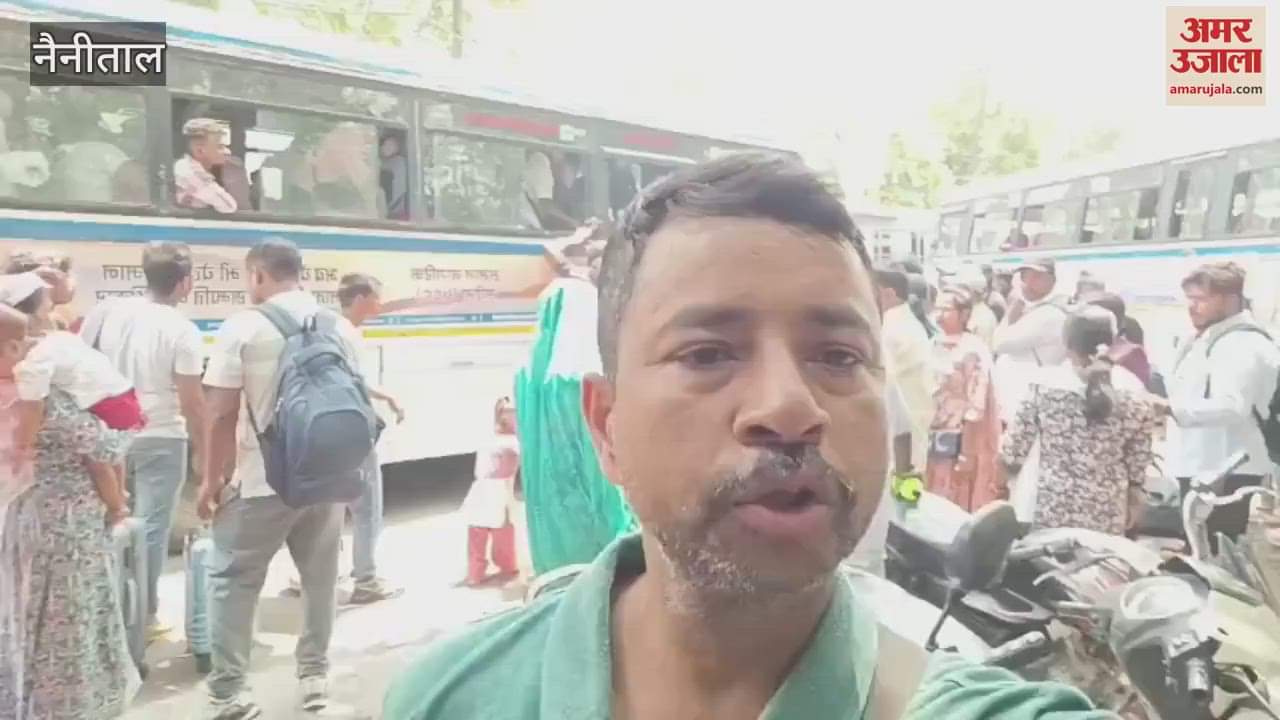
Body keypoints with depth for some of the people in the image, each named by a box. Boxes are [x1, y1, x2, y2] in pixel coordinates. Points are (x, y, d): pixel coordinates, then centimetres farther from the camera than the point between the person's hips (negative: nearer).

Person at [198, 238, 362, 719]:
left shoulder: (243, 327, -10)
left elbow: (221, 414, -12)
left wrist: (212, 479, -1)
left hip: (263, 481, -4)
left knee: (232, 581, 11)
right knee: (320, 580, 17)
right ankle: (314, 679, 25)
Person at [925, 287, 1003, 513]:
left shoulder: (973, 351, -12)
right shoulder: (935, 346, 8)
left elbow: (976, 407, -15)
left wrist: (967, 455, -16)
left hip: (959, 442, -6)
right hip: (933, 441, 6)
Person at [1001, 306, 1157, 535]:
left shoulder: (1047, 385, -13)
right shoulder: (1132, 391, -7)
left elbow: (1015, 449, -5)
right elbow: (1139, 459, 1)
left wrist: (1008, 459, 14)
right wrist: (1134, 495, 16)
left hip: (1053, 508, -1)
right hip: (1107, 513, 2)